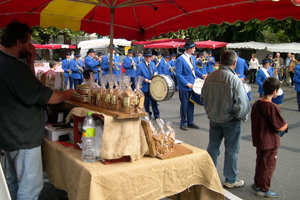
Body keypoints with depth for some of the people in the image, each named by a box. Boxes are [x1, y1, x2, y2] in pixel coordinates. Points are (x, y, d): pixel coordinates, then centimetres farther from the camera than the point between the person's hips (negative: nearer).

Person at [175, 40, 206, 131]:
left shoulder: (193, 58, 8)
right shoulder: (180, 59, -16)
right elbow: (178, 74, -16)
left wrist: (201, 75, -1)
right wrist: (186, 83, -22)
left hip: (192, 85, 7)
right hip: (184, 87, -7)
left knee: (191, 104, 14)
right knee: (184, 105, 4)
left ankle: (190, 122, 25)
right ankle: (183, 123, 18)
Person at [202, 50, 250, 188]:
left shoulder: (210, 77, -4)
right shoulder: (234, 80, -22)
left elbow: (204, 97, 7)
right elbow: (242, 103, -21)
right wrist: (243, 117, -3)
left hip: (213, 118, 5)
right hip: (231, 120, -5)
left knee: (213, 146, 19)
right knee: (231, 150, 10)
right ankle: (230, 180, 24)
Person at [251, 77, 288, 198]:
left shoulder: (256, 103, -1)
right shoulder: (272, 107, -25)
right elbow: (280, 127, -20)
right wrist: (285, 125, 2)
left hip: (259, 139, 8)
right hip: (270, 142, -8)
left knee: (260, 162, 22)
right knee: (268, 165, 7)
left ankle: (257, 183, 37)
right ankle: (263, 189, 19)